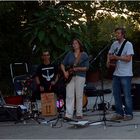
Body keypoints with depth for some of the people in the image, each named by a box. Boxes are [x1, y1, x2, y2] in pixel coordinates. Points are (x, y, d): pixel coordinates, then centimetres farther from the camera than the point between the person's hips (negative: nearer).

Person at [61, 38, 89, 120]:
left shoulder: (84, 55, 3)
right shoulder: (69, 54, 12)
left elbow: (86, 68, -4)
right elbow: (62, 64, 14)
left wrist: (78, 68, -18)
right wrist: (65, 72, -2)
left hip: (80, 77, -2)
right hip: (69, 77, 2)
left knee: (79, 96, 0)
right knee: (69, 96, -5)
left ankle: (79, 114, 12)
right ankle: (68, 114, -7)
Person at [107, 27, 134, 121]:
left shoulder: (128, 44, -9)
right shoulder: (115, 44, 11)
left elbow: (128, 58, -18)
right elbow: (109, 54, 25)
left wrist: (116, 57, -19)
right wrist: (108, 61, 6)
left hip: (126, 74, -7)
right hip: (116, 74, 7)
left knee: (127, 95, -3)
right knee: (116, 94, 9)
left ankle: (129, 114, 6)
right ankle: (119, 113, 18)